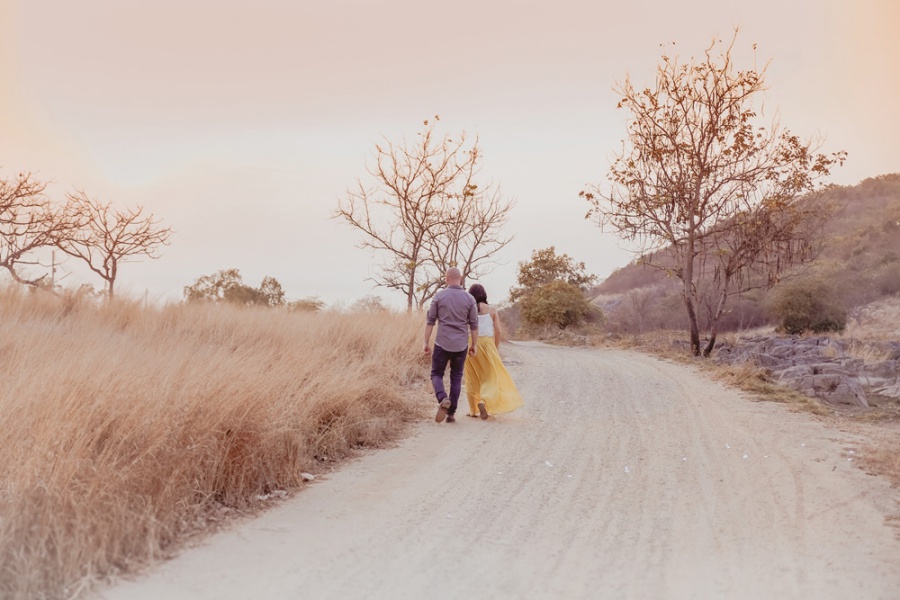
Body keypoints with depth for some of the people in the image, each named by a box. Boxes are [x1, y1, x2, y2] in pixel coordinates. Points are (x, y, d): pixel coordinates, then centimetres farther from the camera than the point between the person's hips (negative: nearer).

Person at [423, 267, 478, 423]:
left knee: (436, 374, 11)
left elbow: (430, 321, -3)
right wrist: (474, 345, 11)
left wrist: (426, 343, 2)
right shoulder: (469, 298, 0)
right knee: (456, 378, 12)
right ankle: (451, 413, 11)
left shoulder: (439, 296, -3)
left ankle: (443, 399, -17)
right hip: (461, 345, 2)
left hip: (442, 344, -1)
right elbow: (474, 325, 2)